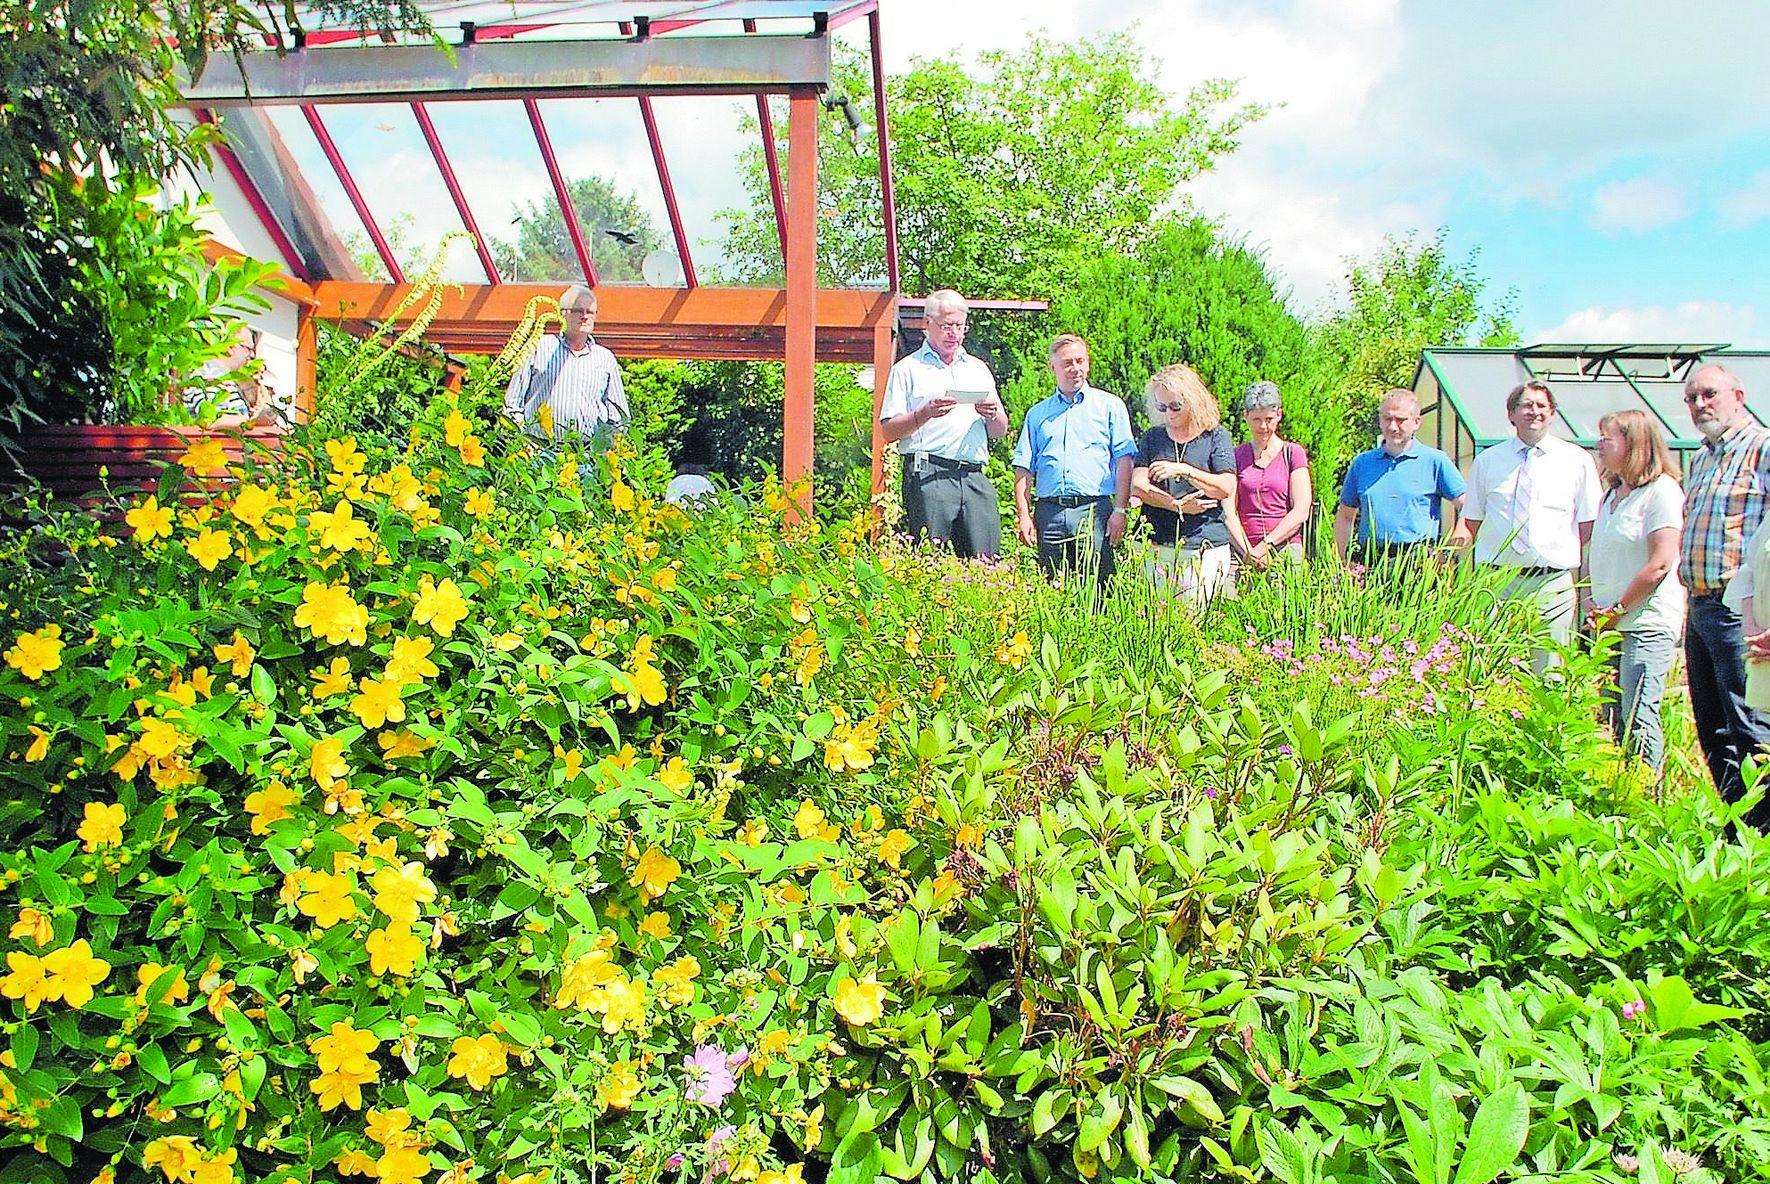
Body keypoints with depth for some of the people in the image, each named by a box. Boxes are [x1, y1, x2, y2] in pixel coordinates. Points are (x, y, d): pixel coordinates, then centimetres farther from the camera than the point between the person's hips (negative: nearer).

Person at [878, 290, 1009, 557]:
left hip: (975, 477, 4)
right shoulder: (908, 369, 10)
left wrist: (992, 414, 1)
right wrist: (924, 414, -14)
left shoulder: (979, 369, 25)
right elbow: (889, 431, 2)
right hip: (928, 475, -4)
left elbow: (1001, 431, 24)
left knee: (984, 564, -4)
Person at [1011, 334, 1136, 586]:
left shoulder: (1110, 405, 10)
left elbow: (1124, 460, 3)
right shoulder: (1038, 413, 18)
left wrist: (1120, 510, -7)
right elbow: (1024, 468, 14)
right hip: (1049, 511, 3)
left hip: (1094, 511, -2)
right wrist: (1023, 515, 3)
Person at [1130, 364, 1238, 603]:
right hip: (1157, 546, 2)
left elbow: (1227, 488, -6)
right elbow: (1137, 486, 1)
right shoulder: (1151, 438, 12)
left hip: (1206, 549, -2)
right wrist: (1177, 505, -11)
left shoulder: (1216, 437, 5)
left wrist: (1184, 470, -14)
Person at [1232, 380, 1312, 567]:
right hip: (1244, 552, 1)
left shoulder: (1293, 453, 7)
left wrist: (1266, 545, -8)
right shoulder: (1237, 455, 12)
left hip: (1285, 550, -1)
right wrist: (1248, 551, -9)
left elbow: (1301, 511, 0)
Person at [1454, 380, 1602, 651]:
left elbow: (1588, 527, 7)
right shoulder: (1486, 461, 11)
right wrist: (1455, 546, -6)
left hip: (1555, 581, -1)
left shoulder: (1578, 461, 8)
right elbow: (1471, 520, 13)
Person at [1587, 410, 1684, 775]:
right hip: (1609, 624, 8)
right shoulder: (1611, 494, 17)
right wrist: (1594, 607, 7)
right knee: (1608, 717, 11)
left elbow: (1661, 563, -16)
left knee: (1637, 721, -10)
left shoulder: (1661, 491, -9)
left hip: (1647, 623, -8)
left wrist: (1617, 609, -11)